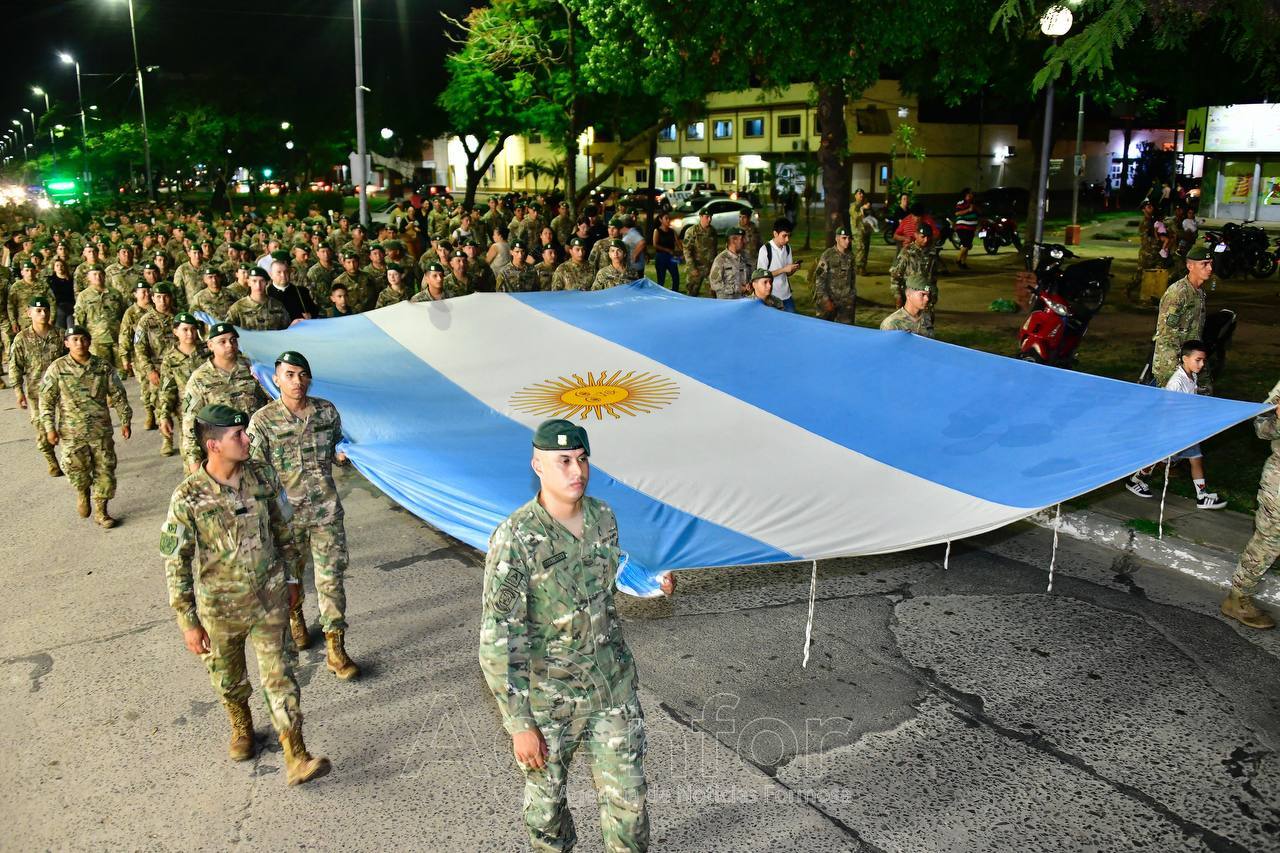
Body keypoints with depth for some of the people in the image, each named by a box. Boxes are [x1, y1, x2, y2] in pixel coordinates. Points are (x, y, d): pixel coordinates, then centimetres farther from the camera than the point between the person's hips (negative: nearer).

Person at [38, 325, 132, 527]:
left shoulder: (103, 366, -1)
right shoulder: (57, 368, -4)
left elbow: (118, 396, 5)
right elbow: (46, 400, -1)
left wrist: (125, 420, 4)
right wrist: (50, 428, -4)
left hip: (101, 429, 1)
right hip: (71, 432, -1)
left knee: (105, 470, 3)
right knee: (77, 469, 7)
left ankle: (100, 510, 17)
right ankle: (83, 493, 41)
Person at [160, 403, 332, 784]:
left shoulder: (263, 476, -9)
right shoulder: (188, 497, -20)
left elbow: (282, 529, 6)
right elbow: (175, 565, -12)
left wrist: (293, 576, 13)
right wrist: (189, 623, -9)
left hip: (270, 599, 1)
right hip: (220, 607, -1)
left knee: (279, 676, 0)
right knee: (228, 678, 21)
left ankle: (296, 759, 5)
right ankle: (241, 727, 50)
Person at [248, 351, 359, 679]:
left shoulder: (327, 411, -1)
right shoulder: (263, 420, -10)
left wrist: (338, 455, -5)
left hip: (326, 510, 1)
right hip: (286, 512, -1)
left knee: (331, 578, -1)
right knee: (290, 574, 20)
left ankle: (335, 648, 6)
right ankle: (295, 617, 50)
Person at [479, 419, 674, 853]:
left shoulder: (602, 516, -5)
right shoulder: (514, 538, -22)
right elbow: (497, 641, -20)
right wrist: (520, 724, -18)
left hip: (613, 687, 4)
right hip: (546, 698, -3)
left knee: (627, 797, 11)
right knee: (546, 797, 18)